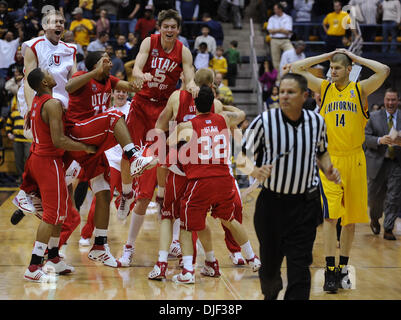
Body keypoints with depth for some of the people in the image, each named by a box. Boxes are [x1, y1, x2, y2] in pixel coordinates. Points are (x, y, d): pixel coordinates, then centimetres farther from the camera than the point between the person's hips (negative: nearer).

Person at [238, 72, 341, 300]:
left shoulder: (317, 121, 0)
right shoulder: (264, 122, -10)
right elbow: (243, 157, -4)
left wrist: (328, 169, -2)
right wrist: (255, 170, -25)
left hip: (305, 204, 1)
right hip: (272, 202, -1)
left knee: (300, 264, -6)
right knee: (269, 263, 11)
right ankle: (270, 294, 44)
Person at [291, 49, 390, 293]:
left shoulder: (360, 89, 4)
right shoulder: (324, 88, 8)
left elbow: (384, 71, -11)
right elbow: (296, 68, 5)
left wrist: (356, 57, -1)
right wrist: (327, 55, 6)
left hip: (354, 160, 0)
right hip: (329, 159, 0)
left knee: (350, 218, 8)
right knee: (331, 216, -9)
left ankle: (343, 268, 19)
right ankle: (330, 271, -8)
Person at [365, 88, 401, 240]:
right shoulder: (374, 117, 5)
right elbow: (366, 137, 0)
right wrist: (379, 140, -18)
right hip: (378, 163, 0)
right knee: (375, 196, 10)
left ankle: (388, 229, 3)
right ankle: (374, 219, 38)